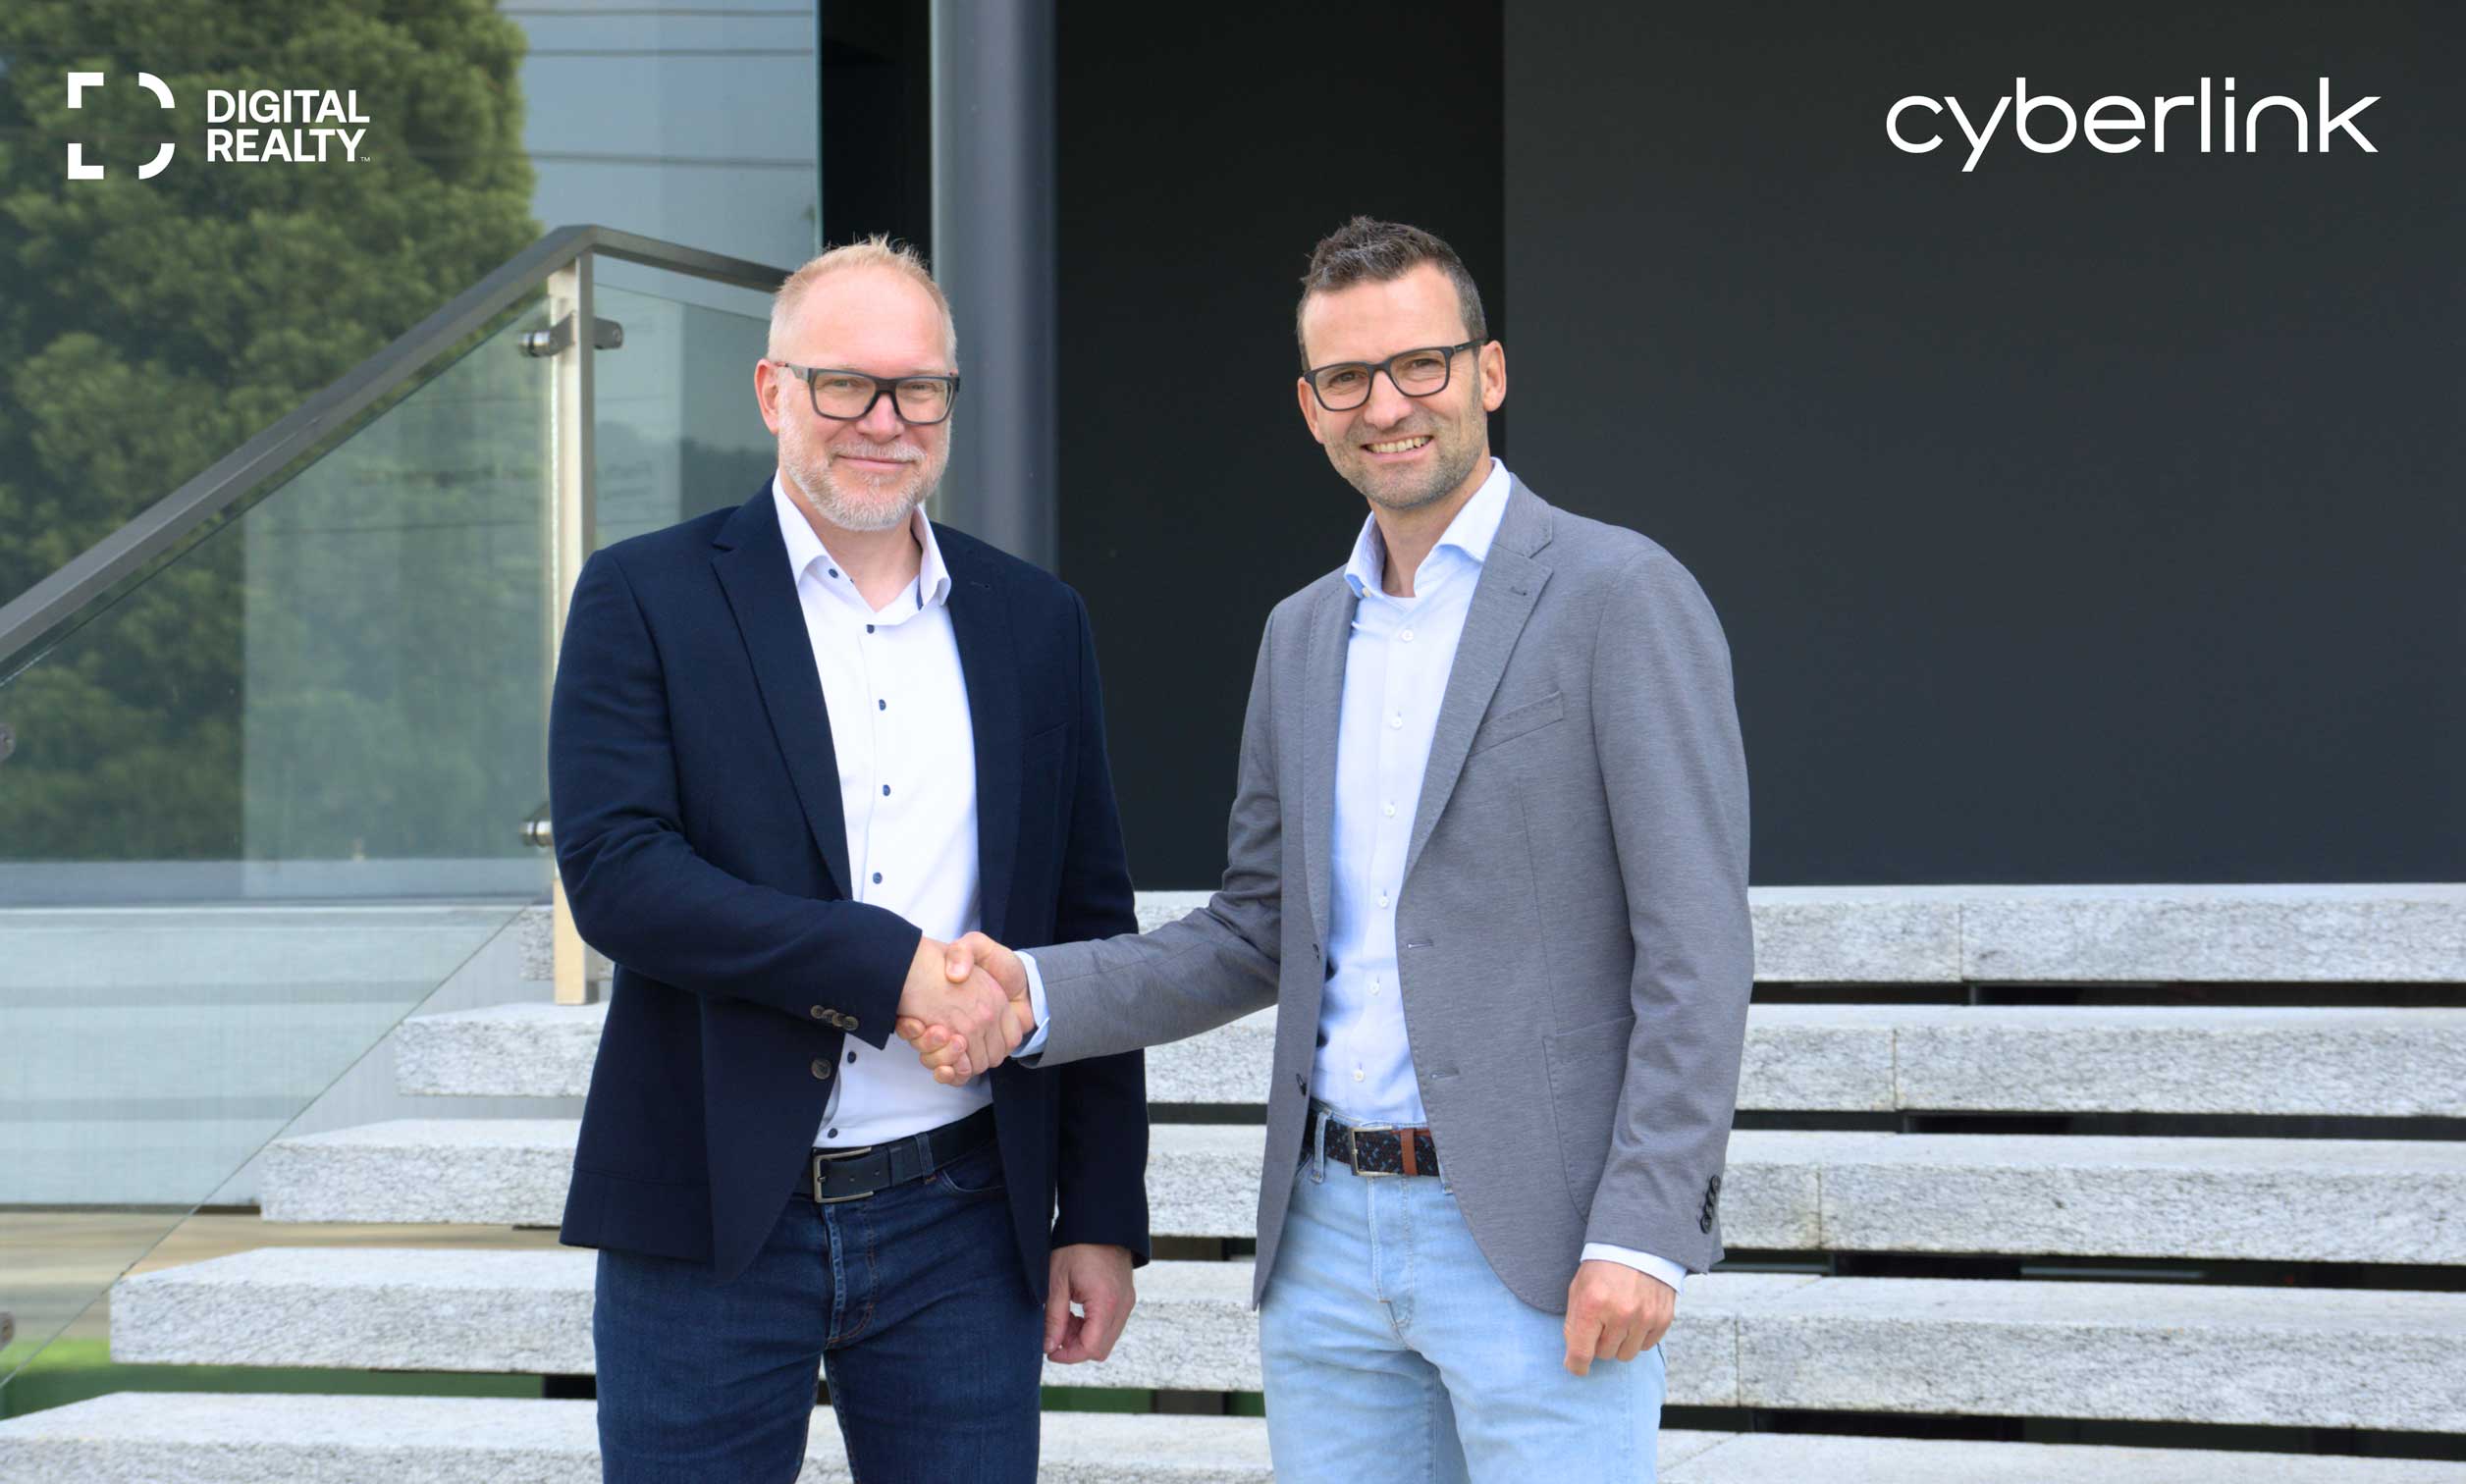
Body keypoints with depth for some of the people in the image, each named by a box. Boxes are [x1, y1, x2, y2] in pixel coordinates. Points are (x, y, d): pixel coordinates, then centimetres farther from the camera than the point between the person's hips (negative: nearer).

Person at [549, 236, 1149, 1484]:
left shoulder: (1035, 624, 10)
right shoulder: (645, 597, 0)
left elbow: (1093, 935, 13)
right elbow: (614, 875, -13)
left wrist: (1104, 1217, 9)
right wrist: (894, 969, -18)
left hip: (961, 1232, 3)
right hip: (712, 1228, -3)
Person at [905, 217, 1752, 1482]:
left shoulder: (1620, 596, -7)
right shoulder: (1304, 634, 14)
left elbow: (1697, 943, -12)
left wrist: (1642, 1234, -18)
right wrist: (1037, 994, 2)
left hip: (1542, 1237, -6)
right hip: (1330, 1231, 7)